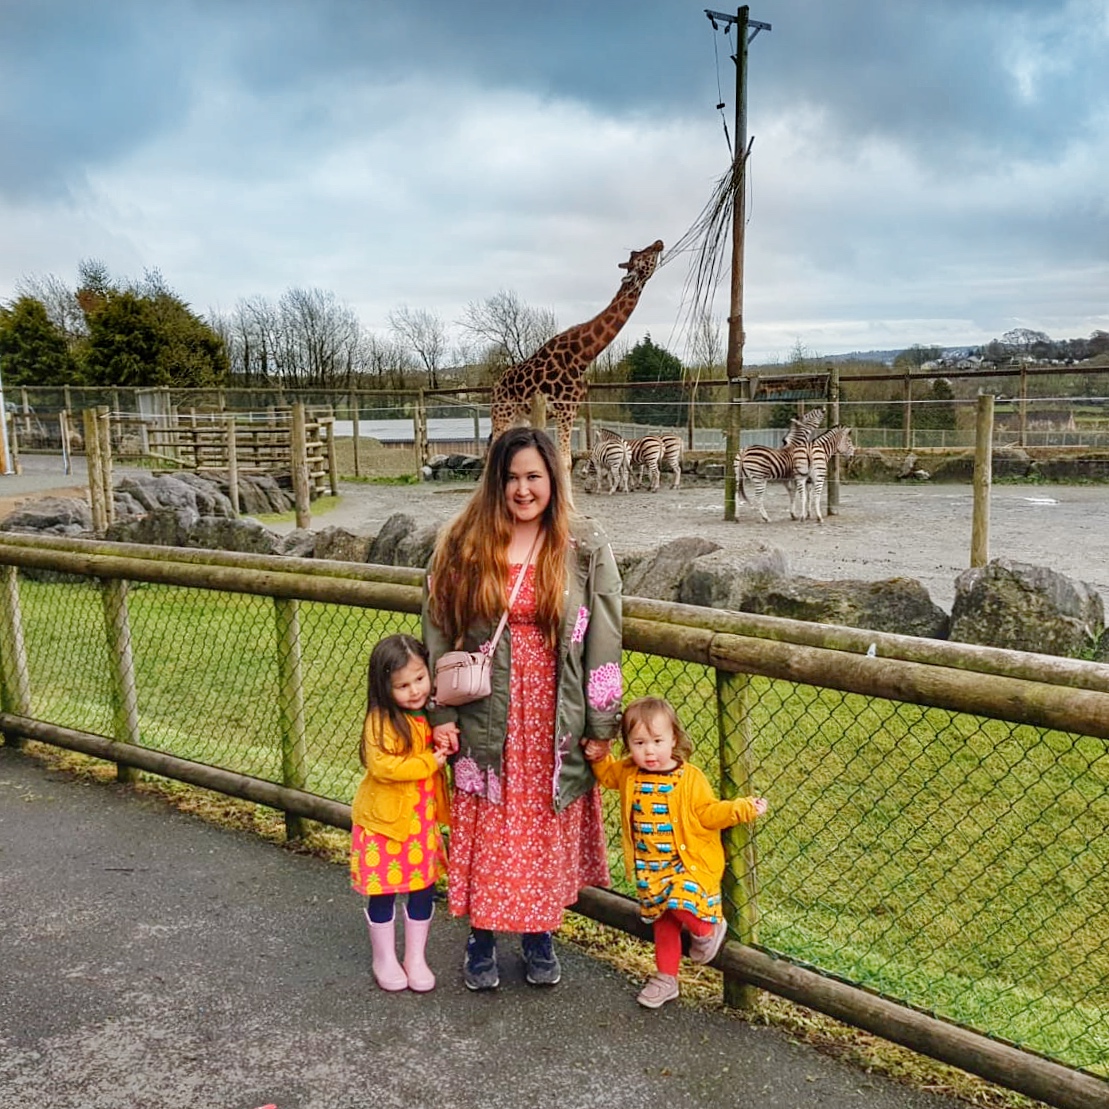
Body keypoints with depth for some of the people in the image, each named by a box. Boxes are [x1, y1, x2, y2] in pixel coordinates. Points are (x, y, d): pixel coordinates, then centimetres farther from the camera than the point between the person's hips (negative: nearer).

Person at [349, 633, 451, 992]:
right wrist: (429, 763, -23)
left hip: (423, 820, 5)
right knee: (383, 892, 10)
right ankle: (384, 959, 29)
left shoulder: (432, 714, 0)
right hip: (384, 819, -5)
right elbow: (381, 766, -29)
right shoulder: (382, 721, -19)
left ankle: (416, 958, 30)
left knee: (423, 888, 13)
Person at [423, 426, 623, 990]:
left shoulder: (585, 548, -4)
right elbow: (438, 632, 1)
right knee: (485, 836, 9)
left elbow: (603, 641, -4)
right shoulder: (462, 545, -2)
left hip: (556, 723, 0)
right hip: (487, 722, 0)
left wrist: (601, 727, -6)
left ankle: (540, 937, 33)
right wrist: (441, 715, -3)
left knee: (548, 832, 12)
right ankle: (481, 940, 29)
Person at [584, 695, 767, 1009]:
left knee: (680, 904, -28)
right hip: (651, 869, 5)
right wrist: (598, 757, 0)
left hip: (689, 863, -4)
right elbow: (607, 774, 19)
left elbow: (708, 813, -10)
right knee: (663, 920, 16)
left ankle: (707, 930, 6)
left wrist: (743, 808, -22)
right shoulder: (628, 774, -2)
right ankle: (665, 978, 35)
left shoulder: (689, 778, -15)